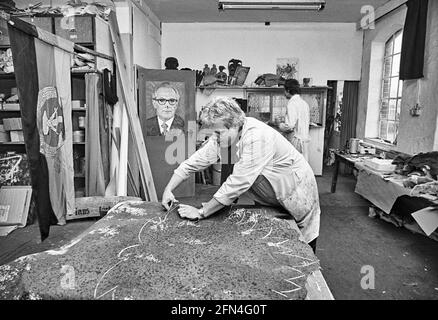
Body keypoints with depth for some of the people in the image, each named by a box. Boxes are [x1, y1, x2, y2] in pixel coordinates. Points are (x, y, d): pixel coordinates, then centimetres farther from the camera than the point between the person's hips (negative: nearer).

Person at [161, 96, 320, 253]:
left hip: (297, 199, -6)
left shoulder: (256, 137, -36)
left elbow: (238, 183, -37)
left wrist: (201, 213, -30)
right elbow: (196, 161, -7)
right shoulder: (222, 135, -13)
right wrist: (168, 190, -14)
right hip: (268, 201, 7)